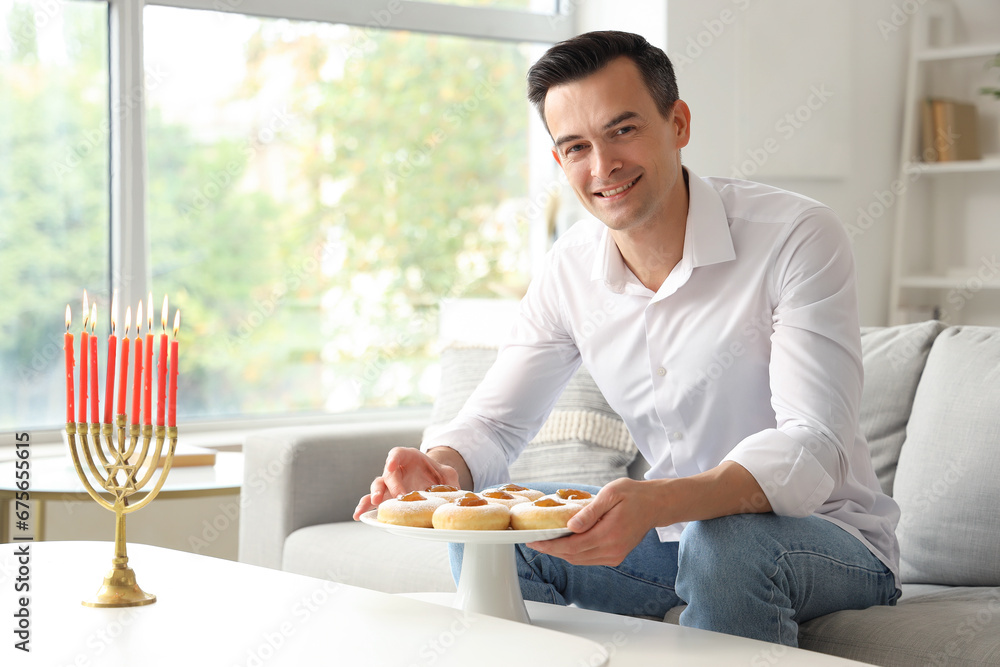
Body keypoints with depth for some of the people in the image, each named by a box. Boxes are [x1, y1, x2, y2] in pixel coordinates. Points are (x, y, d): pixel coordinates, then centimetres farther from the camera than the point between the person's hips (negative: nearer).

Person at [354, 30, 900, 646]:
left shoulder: (797, 237, -20)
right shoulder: (571, 266, -2)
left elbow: (813, 447, -29)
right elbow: (496, 420, 3)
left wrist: (657, 502, -46)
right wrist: (441, 465, -23)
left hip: (827, 532, -5)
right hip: (673, 528, 5)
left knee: (727, 541, -36)